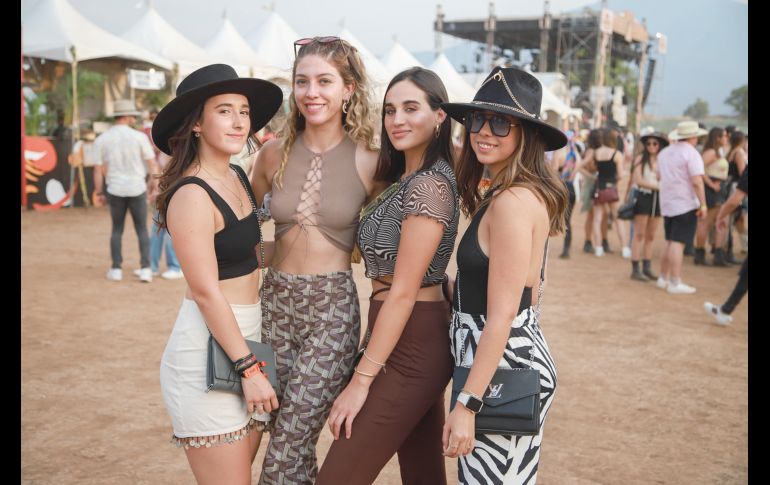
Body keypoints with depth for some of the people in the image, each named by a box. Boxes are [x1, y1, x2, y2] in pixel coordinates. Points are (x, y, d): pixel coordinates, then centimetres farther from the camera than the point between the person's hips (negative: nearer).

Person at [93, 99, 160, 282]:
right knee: (142, 230, 10)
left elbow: (97, 169, -1)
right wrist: (154, 181, 13)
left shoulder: (101, 139, -2)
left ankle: (116, 269, 14)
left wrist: (99, 193, 8)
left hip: (115, 191, 2)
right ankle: (145, 269, 0)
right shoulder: (139, 136, -8)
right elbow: (152, 164, -5)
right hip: (137, 189, -1)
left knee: (117, 230, 17)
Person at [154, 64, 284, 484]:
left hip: (247, 337, 9)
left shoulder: (237, 177, 9)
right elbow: (206, 292, -18)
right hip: (207, 350, -9)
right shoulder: (191, 195, -17)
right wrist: (249, 368, -16)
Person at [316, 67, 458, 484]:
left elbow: (403, 292, -19)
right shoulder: (406, 180, 12)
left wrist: (361, 380, -17)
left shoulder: (429, 185, -17)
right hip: (419, 343, 10)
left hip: (410, 346, -10)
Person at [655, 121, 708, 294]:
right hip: (686, 204, -7)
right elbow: (697, 182, -19)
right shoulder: (691, 153, -12)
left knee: (670, 242, 16)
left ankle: (663, 278, 20)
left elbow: (659, 176, 23)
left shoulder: (664, 152, 12)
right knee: (678, 243, -6)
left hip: (667, 204, 7)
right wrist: (703, 204, -15)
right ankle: (675, 283, -5)